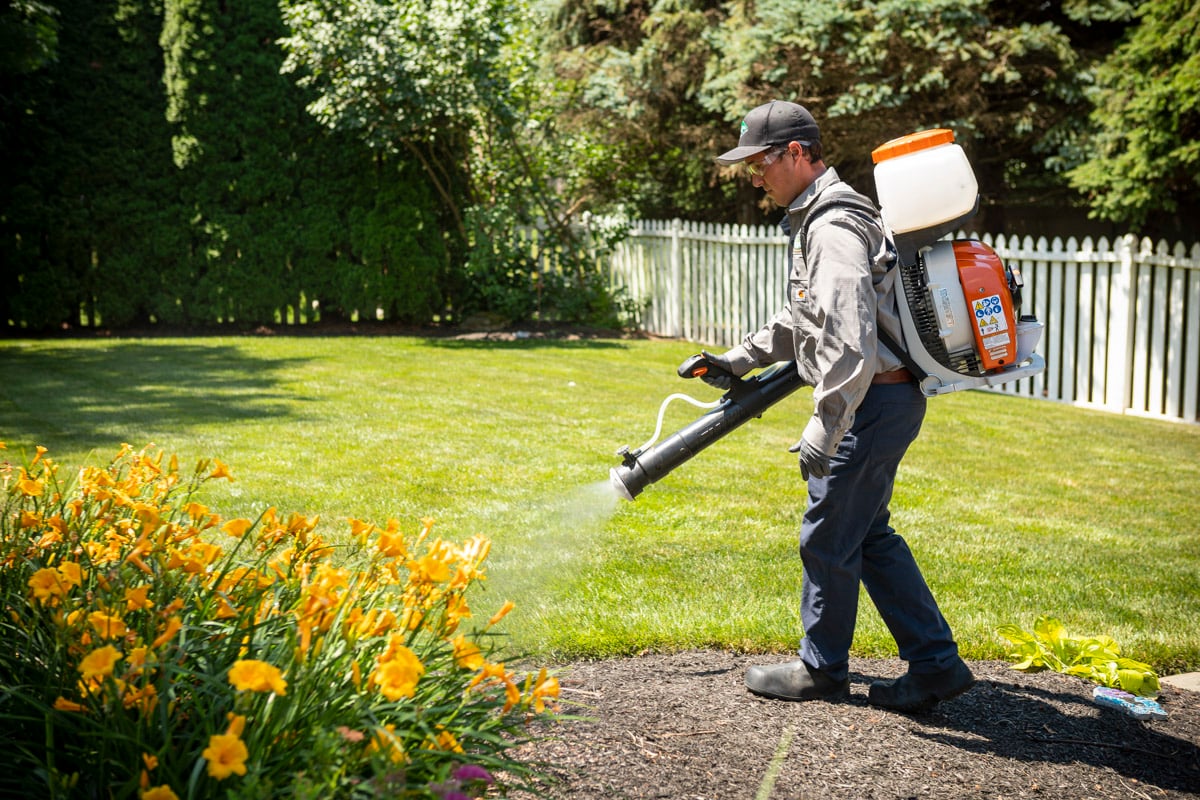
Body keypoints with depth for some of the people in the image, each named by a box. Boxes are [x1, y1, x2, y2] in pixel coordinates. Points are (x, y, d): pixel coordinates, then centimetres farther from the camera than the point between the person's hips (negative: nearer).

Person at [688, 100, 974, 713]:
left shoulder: (834, 228, -19)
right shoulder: (813, 220, 16)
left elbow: (850, 340, -29)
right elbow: (804, 322, 28)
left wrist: (823, 431, -29)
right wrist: (739, 360, 24)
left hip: (874, 403, -10)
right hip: (881, 401, 10)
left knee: (827, 535, 3)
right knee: (870, 535, 15)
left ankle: (821, 668, 20)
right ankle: (936, 665, 19)